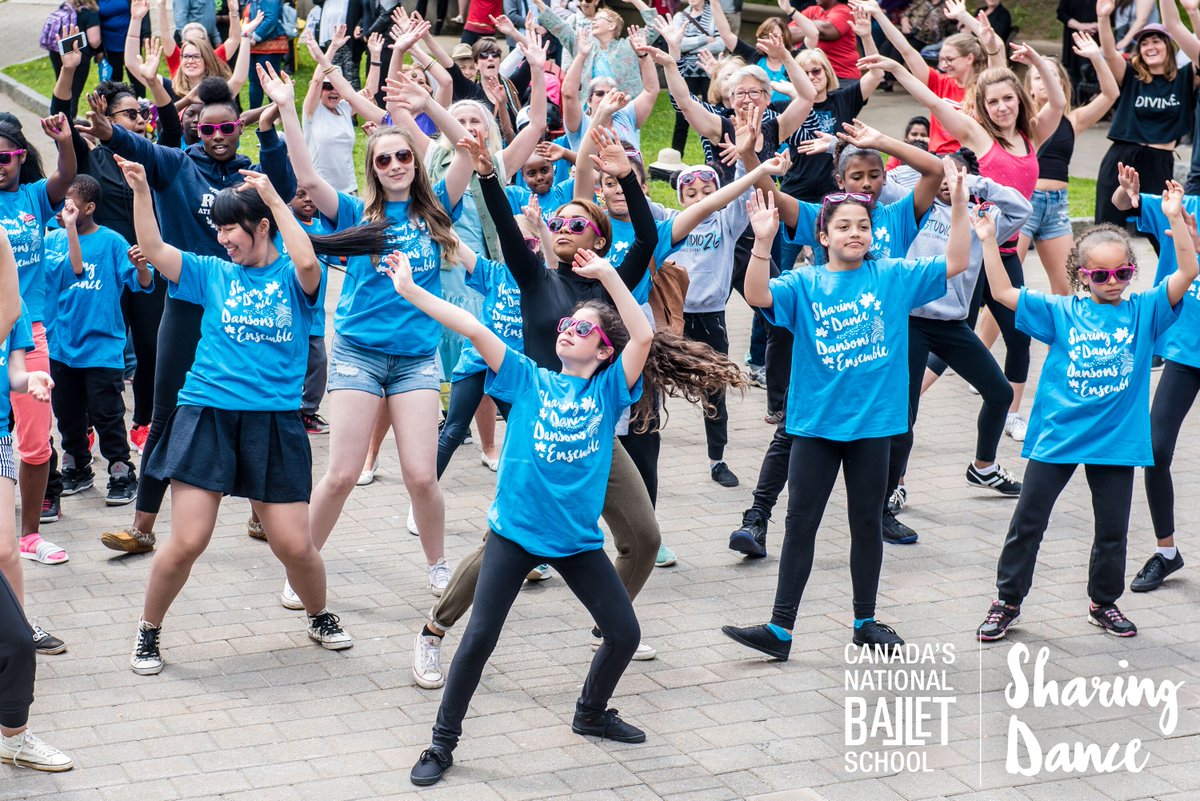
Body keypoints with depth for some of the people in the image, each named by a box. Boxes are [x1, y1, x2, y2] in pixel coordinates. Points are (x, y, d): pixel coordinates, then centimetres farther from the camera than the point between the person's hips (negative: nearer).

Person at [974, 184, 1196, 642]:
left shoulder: (1144, 312, 0)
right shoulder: (1061, 313, 0)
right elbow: (1003, 292, -2)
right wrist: (988, 241, -10)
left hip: (1116, 439, 1)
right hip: (1057, 435, -1)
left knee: (1113, 528, 11)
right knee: (1028, 522, 4)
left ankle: (1104, 603, 30)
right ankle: (1008, 601, 18)